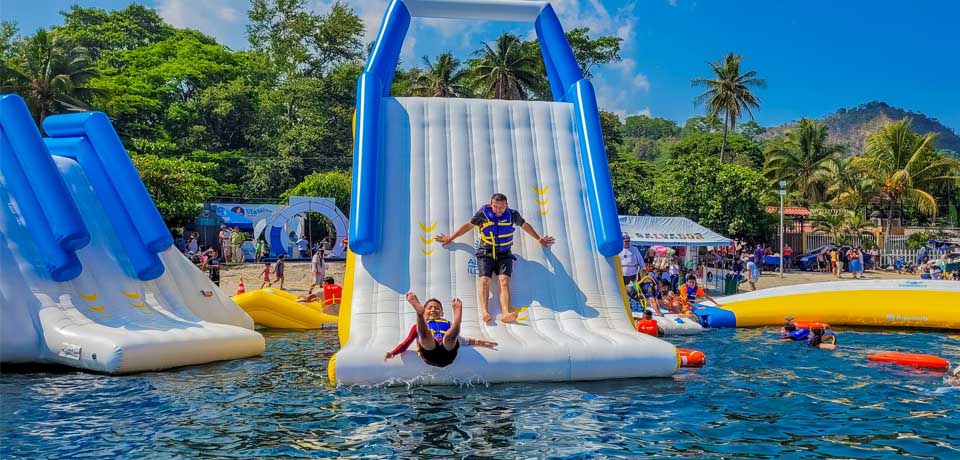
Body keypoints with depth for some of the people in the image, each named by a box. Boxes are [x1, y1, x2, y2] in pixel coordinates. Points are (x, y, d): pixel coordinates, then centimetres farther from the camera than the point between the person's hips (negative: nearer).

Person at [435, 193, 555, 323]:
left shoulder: (512, 215, 1)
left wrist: (539, 239, 30)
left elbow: (525, 225, 19)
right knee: (484, 280, -21)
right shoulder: (483, 213, -3)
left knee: (504, 281, -20)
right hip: (486, 253, 0)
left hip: (504, 254, 0)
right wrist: (450, 238, 16)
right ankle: (485, 312, -36)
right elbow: (469, 225, 10)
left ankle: (505, 313, -37)